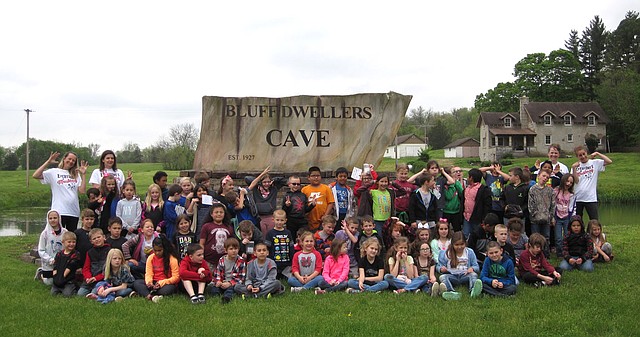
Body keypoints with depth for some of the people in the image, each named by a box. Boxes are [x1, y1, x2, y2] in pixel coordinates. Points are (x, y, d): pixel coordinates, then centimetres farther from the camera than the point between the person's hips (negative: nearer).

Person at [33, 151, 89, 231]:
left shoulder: (76, 175, 11)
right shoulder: (54, 172, 4)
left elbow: (82, 190, 0)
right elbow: (35, 176, -8)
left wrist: (83, 174, -3)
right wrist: (48, 162, -10)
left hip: (74, 212, 3)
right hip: (59, 212, -3)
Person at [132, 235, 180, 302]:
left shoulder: (172, 259, -8)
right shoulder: (151, 258, 4)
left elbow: (176, 277, -10)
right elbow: (148, 273, 1)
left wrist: (162, 282, -22)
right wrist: (149, 282, -22)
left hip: (167, 283, -4)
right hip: (154, 283, 4)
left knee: (169, 288, -39)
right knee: (136, 283, -20)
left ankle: (143, 293, -31)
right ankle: (150, 296, -47)